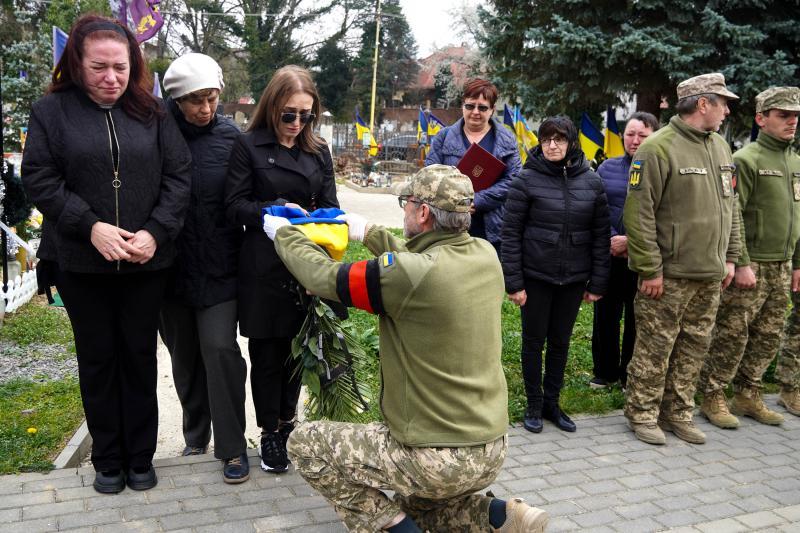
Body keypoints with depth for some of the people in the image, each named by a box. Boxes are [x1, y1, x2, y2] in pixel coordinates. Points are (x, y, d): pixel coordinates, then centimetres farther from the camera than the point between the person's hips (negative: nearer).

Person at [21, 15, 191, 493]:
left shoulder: (153, 112, 4)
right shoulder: (52, 111, 1)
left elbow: (178, 176, -1)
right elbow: (40, 179, -5)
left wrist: (155, 232, -14)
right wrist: (91, 227, -18)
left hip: (146, 262, 1)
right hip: (81, 262, 0)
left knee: (140, 358, 10)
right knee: (98, 360, 11)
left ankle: (141, 458, 24)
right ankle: (108, 461, 25)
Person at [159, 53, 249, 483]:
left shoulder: (230, 137, -2)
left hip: (219, 266, -1)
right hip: (172, 265, 2)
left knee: (220, 349, -8)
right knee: (184, 355, 13)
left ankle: (232, 447, 5)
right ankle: (195, 437, 31)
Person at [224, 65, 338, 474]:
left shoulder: (318, 152, 11)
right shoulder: (249, 146, -1)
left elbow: (329, 206, 10)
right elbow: (235, 205, -5)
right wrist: (275, 210, -20)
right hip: (264, 267, -3)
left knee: (297, 348, 12)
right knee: (267, 352, 6)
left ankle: (287, 421, 31)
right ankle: (270, 434, 21)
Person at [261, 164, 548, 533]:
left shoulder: (408, 275, -24)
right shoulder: (486, 255, -3)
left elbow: (323, 277, -8)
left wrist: (282, 233, 10)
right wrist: (368, 233, 26)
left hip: (437, 459, -8)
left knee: (304, 443, 8)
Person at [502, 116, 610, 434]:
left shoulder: (591, 182, 2)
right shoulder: (527, 179, -7)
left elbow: (600, 235, 5)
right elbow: (511, 232, -8)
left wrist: (598, 282, 2)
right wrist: (513, 282, -11)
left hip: (573, 279, 3)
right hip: (535, 276, -3)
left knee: (560, 342, 13)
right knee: (534, 341, 8)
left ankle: (552, 403, 28)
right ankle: (534, 405, 23)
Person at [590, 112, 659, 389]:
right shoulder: (608, 168, 7)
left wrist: (631, 241, -16)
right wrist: (612, 239, -10)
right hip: (608, 256, 3)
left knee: (637, 318, 7)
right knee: (605, 315, 10)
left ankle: (630, 374, 23)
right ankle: (605, 372, 25)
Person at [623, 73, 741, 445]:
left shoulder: (720, 147, 13)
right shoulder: (658, 148, -13)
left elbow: (730, 207, 19)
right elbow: (639, 213, -16)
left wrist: (729, 257, 14)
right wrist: (650, 269, -17)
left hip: (710, 275, 8)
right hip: (669, 274, -8)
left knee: (694, 346, 14)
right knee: (656, 347, 1)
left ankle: (678, 413, 26)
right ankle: (642, 413, 16)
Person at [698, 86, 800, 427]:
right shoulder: (747, 160, -10)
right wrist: (741, 264, -18)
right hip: (750, 266, -7)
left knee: (768, 337, 12)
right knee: (732, 335, -3)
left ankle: (748, 397, 25)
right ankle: (712, 398, 9)